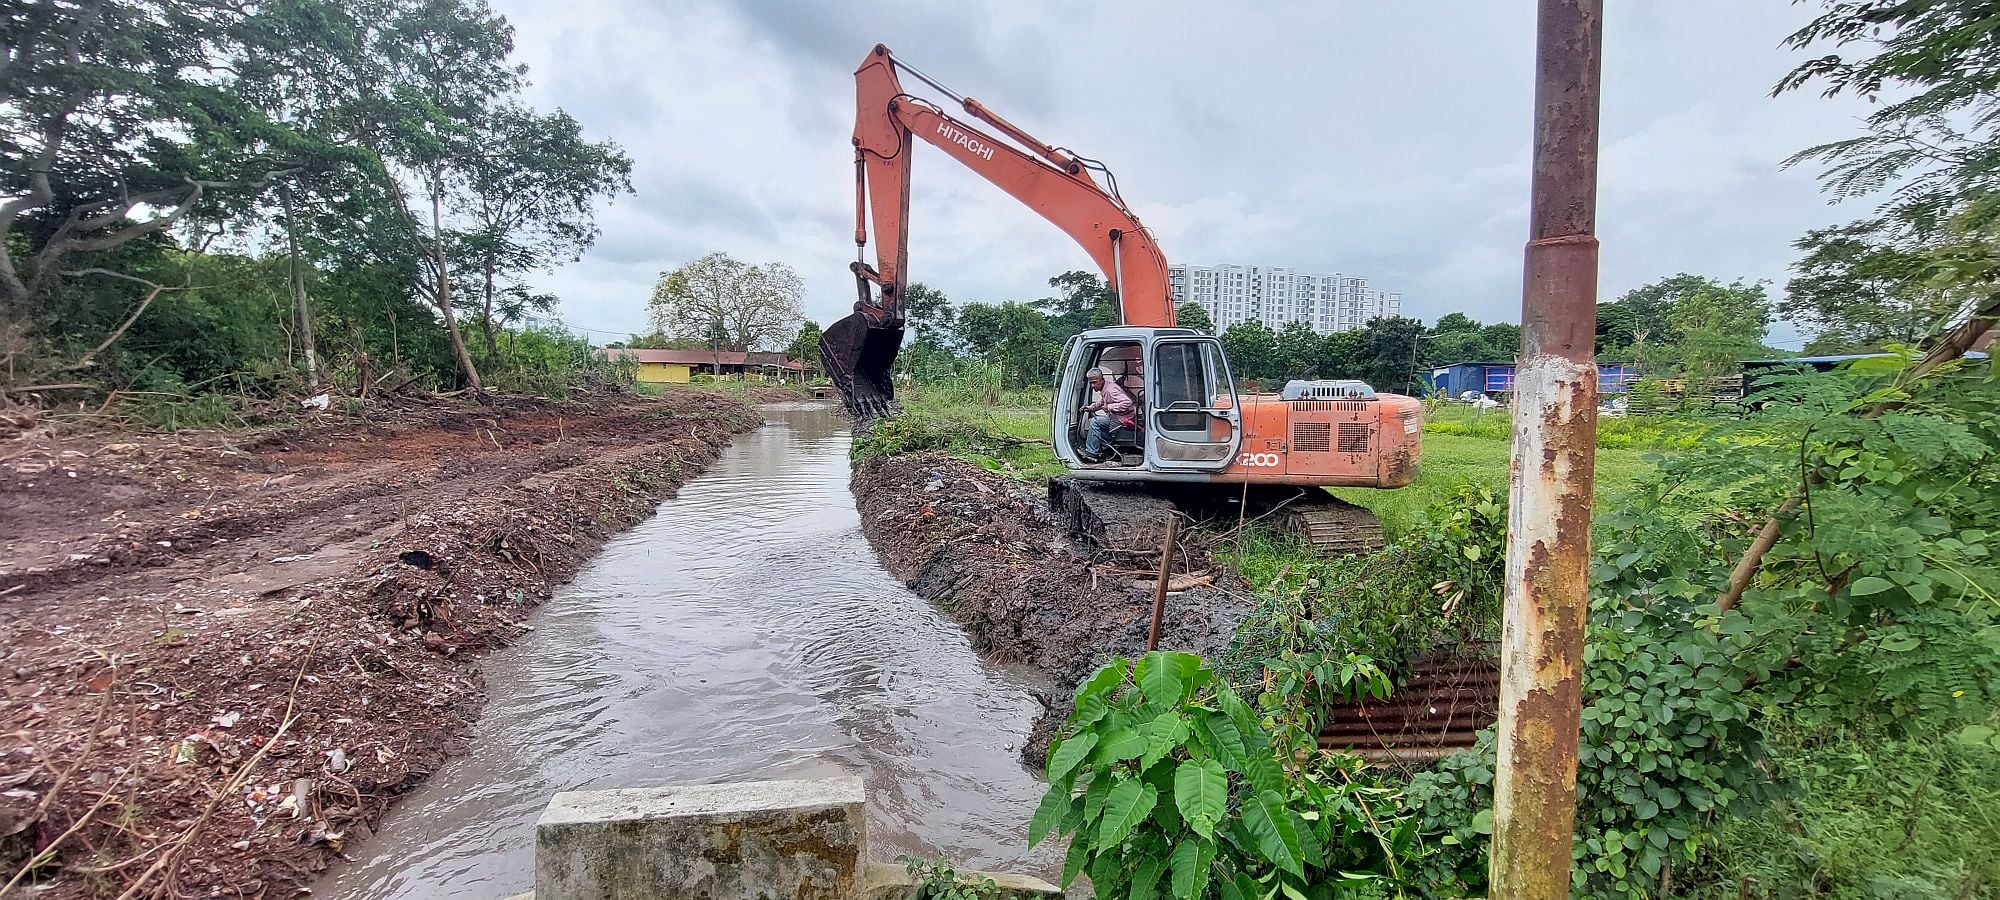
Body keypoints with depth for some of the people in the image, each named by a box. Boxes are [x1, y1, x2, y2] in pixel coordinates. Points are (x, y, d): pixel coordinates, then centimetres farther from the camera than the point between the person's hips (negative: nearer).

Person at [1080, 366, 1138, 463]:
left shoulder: (1111, 389, -22)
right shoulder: (1103, 390, 10)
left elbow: (1127, 403, -32)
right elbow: (1101, 403, 30)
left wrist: (1109, 407, -25)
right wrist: (1090, 408, 13)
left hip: (1126, 419, -11)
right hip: (1117, 417, 11)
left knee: (1095, 422, -15)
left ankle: (1091, 453, -10)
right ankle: (1108, 449, 9)